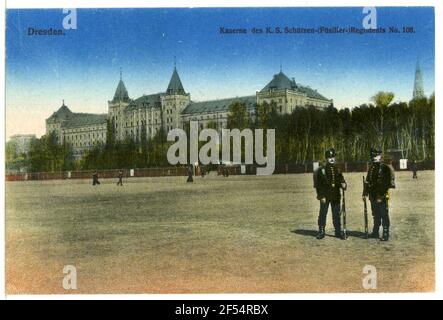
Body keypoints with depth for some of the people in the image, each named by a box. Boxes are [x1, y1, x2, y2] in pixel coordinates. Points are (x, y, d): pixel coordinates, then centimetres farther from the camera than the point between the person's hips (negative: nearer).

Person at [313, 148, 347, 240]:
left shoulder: (337, 170, 12)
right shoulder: (321, 170, -4)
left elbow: (341, 180, 15)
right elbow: (318, 185, -6)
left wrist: (343, 184, -10)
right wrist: (321, 196, -13)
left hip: (336, 197, 4)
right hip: (325, 197, -4)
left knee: (336, 215, 8)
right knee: (323, 214, 2)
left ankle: (338, 231, 16)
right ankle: (321, 231, 11)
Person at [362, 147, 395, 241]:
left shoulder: (385, 168, -8)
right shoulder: (371, 168, 12)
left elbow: (391, 181, -10)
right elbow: (367, 182, 17)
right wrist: (365, 193, 15)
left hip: (382, 196, -6)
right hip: (373, 196, 6)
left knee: (384, 216, -1)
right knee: (376, 216, 16)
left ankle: (385, 234, 4)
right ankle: (375, 232, 26)